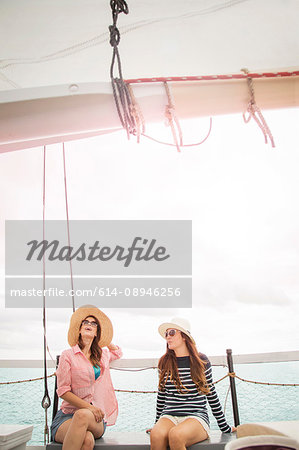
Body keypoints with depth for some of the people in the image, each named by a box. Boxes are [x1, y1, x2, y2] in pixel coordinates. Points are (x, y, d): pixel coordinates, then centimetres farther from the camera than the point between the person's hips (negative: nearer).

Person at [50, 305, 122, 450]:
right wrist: (89, 407, -15)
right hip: (68, 416, -3)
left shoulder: (102, 354, 16)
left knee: (83, 415, -37)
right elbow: (63, 391, -4)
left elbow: (118, 352, 41)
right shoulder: (68, 355, 2)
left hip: (96, 418, 3)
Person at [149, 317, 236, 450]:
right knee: (156, 435, -33)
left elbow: (211, 394, 10)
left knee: (176, 435, -34)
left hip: (196, 416, -1)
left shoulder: (201, 361, 3)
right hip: (169, 416, 2)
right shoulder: (164, 363, 9)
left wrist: (224, 427, 14)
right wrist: (158, 423, 25)